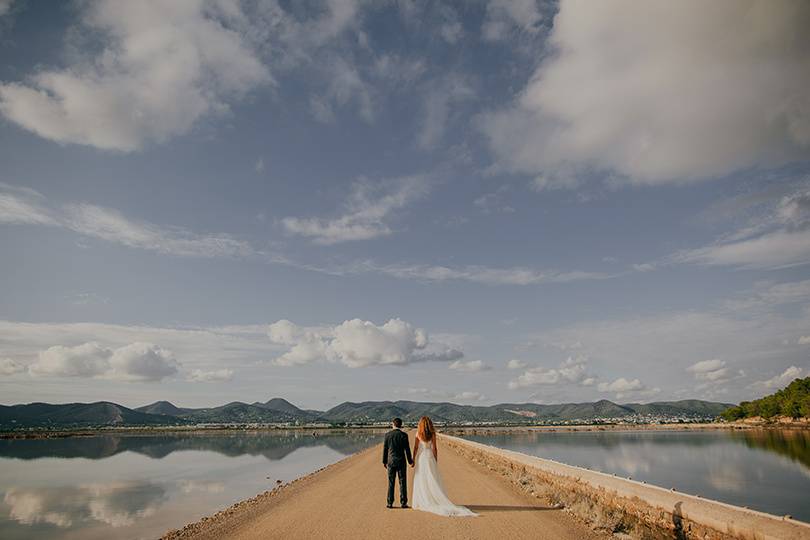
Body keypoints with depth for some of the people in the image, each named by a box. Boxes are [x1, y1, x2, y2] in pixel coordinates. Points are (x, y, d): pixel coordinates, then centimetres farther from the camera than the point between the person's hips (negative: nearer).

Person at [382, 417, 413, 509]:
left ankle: (390, 503, 10)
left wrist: (384, 461, 12)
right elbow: (407, 449, -6)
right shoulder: (404, 435, -8)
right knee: (402, 482, 6)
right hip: (401, 461, -1)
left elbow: (385, 449, 3)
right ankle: (403, 503, 7)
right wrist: (410, 461, 5)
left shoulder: (387, 434, -2)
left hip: (391, 461, 2)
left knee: (391, 483, 9)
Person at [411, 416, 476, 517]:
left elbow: (415, 448, -5)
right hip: (430, 457, 1)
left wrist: (413, 460, 2)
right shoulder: (432, 434, -3)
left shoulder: (418, 434, -6)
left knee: (421, 481, 7)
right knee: (433, 481, 6)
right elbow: (435, 448, -3)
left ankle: (421, 503, 8)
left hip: (420, 458, -1)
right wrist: (436, 461, 5)